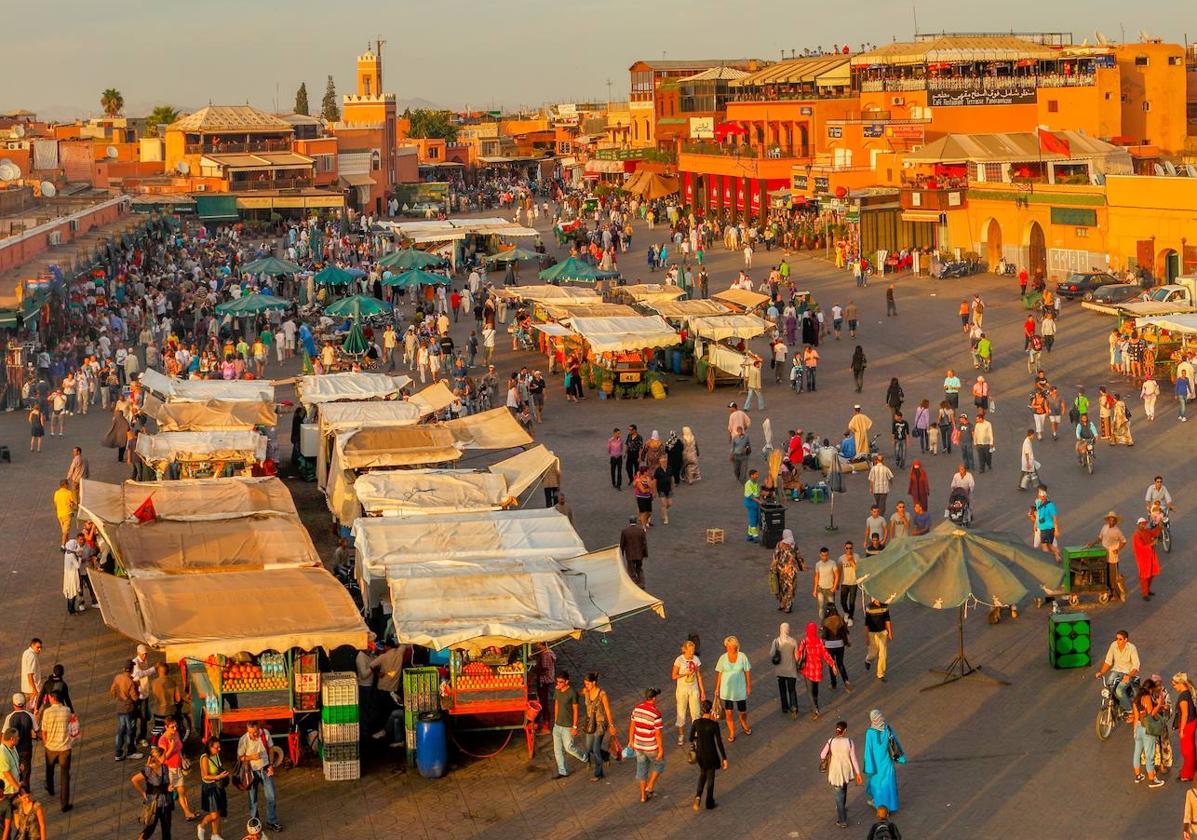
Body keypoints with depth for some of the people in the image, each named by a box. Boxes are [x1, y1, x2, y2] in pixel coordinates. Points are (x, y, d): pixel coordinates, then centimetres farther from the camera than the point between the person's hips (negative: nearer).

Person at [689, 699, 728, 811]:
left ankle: (698, 796, 9)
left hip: (700, 753, 3)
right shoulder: (714, 724, -22)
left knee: (703, 773, 28)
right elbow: (719, 743, -18)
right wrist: (724, 759, -10)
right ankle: (709, 802, 31)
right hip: (711, 754, -3)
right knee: (710, 776, 18)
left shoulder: (696, 722, -12)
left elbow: (691, 738, 0)